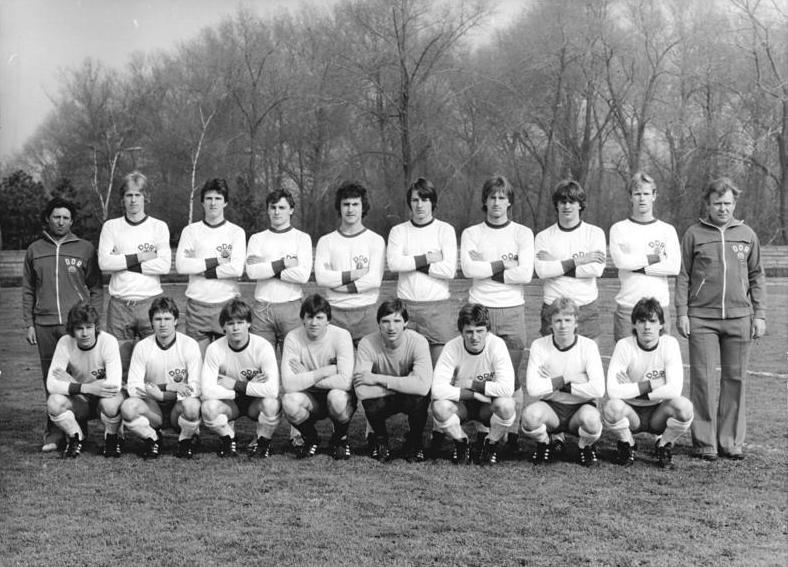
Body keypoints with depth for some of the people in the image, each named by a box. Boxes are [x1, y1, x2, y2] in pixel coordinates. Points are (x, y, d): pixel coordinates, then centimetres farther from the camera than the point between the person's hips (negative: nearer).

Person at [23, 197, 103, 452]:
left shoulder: (85, 249, 7)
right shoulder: (34, 250, 13)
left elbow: (96, 288, 7)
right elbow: (28, 290, 15)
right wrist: (28, 323, 7)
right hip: (44, 325, 2)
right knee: (51, 380, 3)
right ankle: (54, 432, 8)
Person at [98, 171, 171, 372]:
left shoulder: (159, 227, 6)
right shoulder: (111, 226, 10)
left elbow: (165, 265, -6)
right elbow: (104, 262, -4)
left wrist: (123, 261, -6)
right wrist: (139, 257, -7)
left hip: (150, 302, -1)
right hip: (119, 304, 1)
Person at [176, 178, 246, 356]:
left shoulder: (236, 232, 5)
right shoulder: (190, 231, 8)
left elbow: (237, 268, -10)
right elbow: (180, 265, -6)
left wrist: (202, 270, -6)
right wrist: (216, 261, -8)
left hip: (227, 303, 0)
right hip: (197, 303, 1)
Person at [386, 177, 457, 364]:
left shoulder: (445, 230, 4)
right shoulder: (398, 231, 9)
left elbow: (450, 270, -8)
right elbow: (393, 263, -8)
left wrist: (412, 263, -5)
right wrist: (427, 258, -8)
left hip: (437, 306, -1)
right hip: (406, 305, 1)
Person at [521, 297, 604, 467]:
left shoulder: (588, 346, -9)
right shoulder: (539, 346, -7)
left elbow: (598, 389, -20)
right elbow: (533, 388, -18)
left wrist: (564, 387, -16)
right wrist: (564, 379, -15)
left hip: (580, 407, -1)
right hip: (550, 407, 1)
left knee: (591, 419, -36)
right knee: (530, 415, -33)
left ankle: (585, 447, 3)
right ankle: (544, 444, 4)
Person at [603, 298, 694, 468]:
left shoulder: (670, 344, -12)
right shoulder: (624, 346, -15)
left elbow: (675, 389, -21)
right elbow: (612, 391, -25)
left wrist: (633, 392, -19)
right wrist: (647, 385, -22)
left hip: (659, 412, 1)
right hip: (631, 412, -1)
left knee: (684, 407, -31)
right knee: (612, 408, -34)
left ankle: (664, 445, 1)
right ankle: (627, 445, 0)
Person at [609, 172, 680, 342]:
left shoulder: (667, 230, 11)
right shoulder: (619, 229, 7)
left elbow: (674, 266, -3)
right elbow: (620, 260, -10)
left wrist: (638, 267, -7)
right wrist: (655, 258, -6)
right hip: (627, 307, -1)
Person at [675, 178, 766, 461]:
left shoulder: (747, 235, 10)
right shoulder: (694, 234, 4)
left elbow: (757, 276, 12)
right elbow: (683, 276, 4)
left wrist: (759, 314, 6)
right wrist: (682, 313, -3)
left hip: (739, 318, 2)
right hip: (702, 318, -2)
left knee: (735, 380, 5)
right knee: (702, 379, -2)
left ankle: (732, 441, 14)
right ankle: (705, 442, 7)